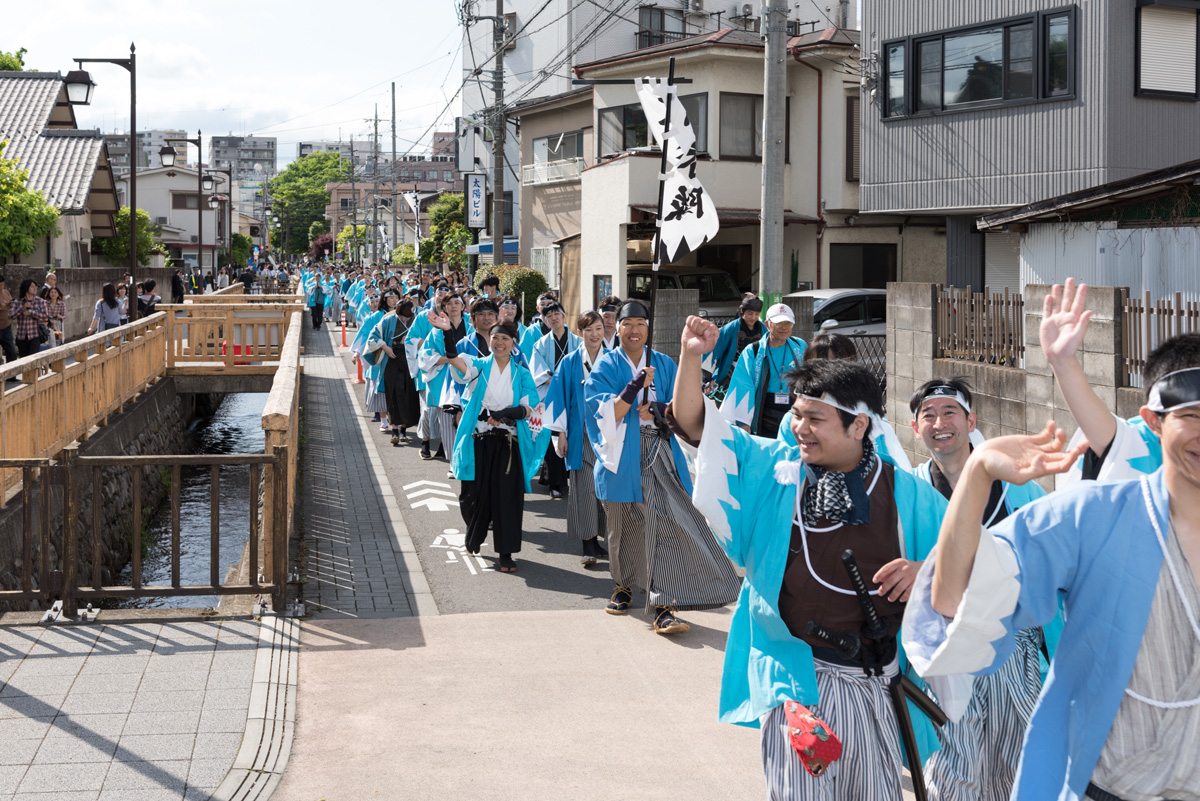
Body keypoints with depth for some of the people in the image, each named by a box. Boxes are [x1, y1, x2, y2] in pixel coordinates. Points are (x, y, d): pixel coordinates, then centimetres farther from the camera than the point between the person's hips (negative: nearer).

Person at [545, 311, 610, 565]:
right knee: (585, 487, -5)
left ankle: (594, 541, 14)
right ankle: (588, 546, -2)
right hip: (581, 434, -2)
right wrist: (561, 434, -3)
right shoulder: (570, 363, 3)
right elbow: (560, 399, 3)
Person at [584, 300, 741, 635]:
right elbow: (607, 415, -10)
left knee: (664, 525, -12)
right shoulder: (606, 367, 1)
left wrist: (657, 412, -14)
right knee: (623, 525, 10)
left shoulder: (663, 365, 9)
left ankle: (662, 607, -14)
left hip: (658, 456, 1)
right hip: (623, 457, -1)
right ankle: (623, 586, 35)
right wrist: (635, 386, -22)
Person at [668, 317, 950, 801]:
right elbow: (695, 426, 0)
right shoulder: (774, 469, 2)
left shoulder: (904, 493, -1)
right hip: (795, 678, 0)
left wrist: (925, 571, -15)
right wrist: (691, 359, -14)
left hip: (873, 686, 1)